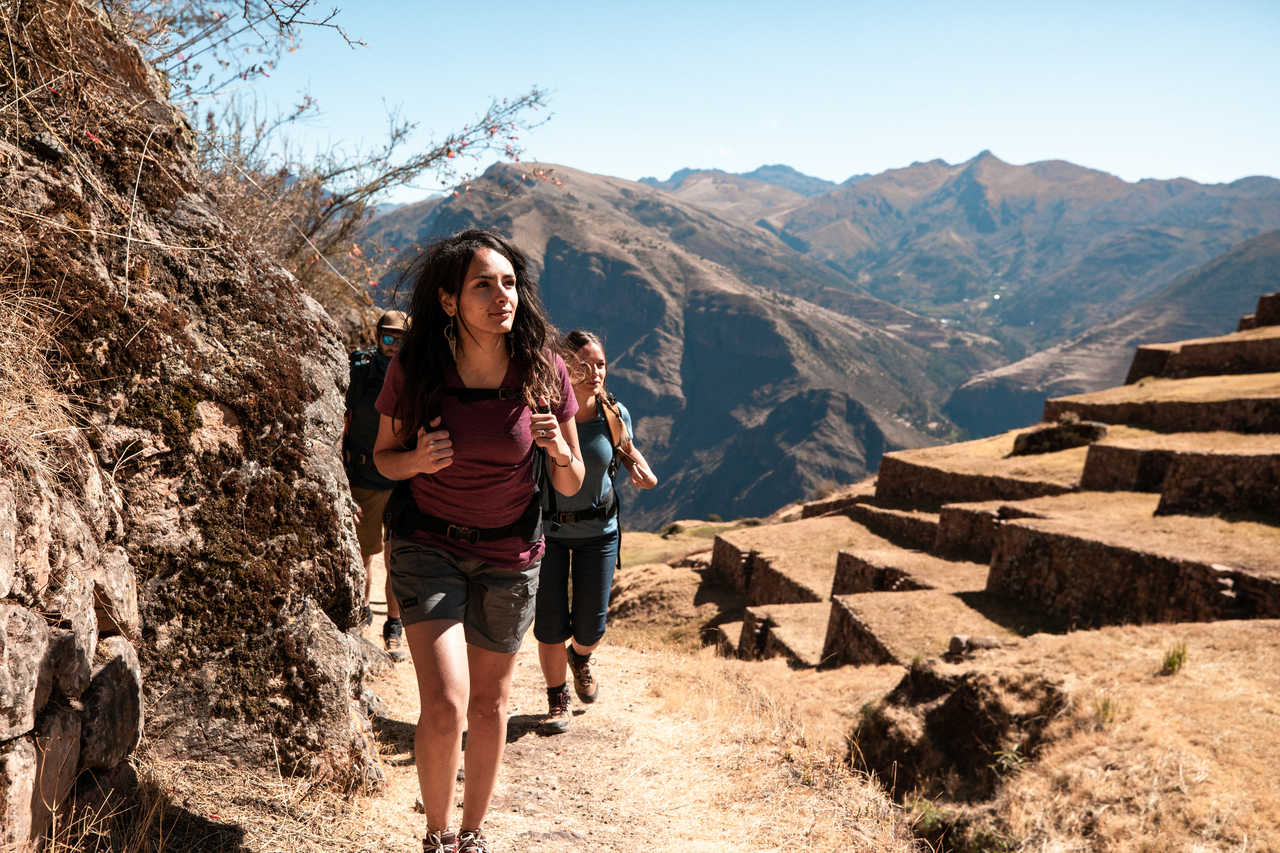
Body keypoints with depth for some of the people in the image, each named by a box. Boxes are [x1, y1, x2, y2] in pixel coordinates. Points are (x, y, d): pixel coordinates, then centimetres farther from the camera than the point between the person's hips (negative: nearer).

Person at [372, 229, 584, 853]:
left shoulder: (544, 371, -13)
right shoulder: (412, 370, -16)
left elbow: (571, 486, -3)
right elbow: (383, 455, 1)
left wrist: (560, 452, -26)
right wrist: (416, 460, -21)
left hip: (510, 555, 2)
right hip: (428, 545, -2)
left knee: (490, 704, 15)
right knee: (445, 705, -16)